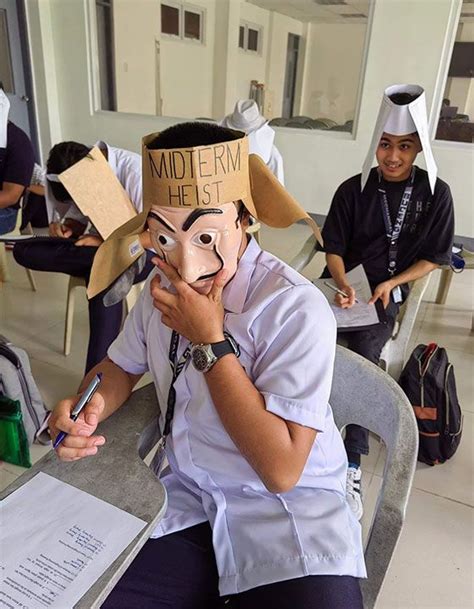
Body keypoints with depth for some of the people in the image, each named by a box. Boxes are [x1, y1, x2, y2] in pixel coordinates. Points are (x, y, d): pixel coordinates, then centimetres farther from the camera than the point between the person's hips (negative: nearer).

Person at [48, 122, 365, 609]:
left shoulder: (297, 309, -21)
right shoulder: (163, 285, -2)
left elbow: (281, 470, -22)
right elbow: (123, 364, 14)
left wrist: (210, 342, -24)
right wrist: (90, 404, -9)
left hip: (286, 509, -3)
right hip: (182, 499, 4)